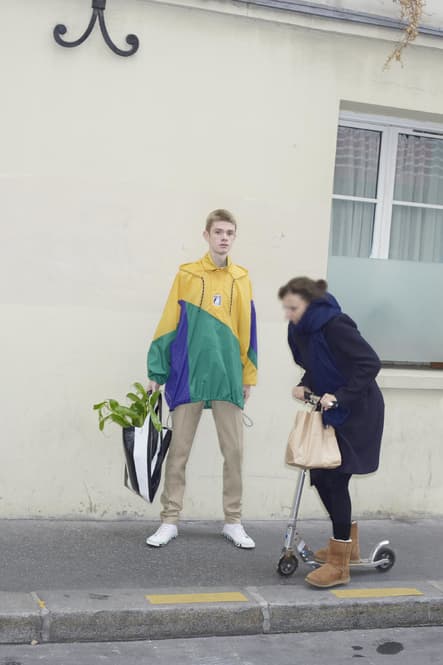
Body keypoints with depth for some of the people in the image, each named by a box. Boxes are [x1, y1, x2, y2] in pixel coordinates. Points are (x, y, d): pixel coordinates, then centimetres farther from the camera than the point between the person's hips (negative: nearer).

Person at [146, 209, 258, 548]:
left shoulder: (242, 279, 6)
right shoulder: (187, 275, 0)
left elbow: (247, 331, 9)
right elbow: (169, 326, -1)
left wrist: (249, 376, 9)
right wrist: (156, 373, -3)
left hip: (228, 377, 2)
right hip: (188, 375, -2)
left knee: (234, 450, 6)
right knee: (179, 450, 5)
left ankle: (233, 522, 18)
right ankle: (170, 520, 14)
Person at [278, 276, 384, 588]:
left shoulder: (335, 326, -22)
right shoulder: (301, 330, 4)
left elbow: (370, 362, -26)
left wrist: (340, 397, -30)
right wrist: (305, 386, -4)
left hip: (356, 413, -9)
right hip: (331, 411, 9)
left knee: (334, 479, -11)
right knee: (321, 477, 10)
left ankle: (339, 565, -4)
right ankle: (348, 544, 29)